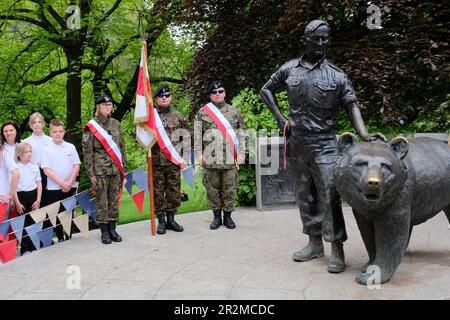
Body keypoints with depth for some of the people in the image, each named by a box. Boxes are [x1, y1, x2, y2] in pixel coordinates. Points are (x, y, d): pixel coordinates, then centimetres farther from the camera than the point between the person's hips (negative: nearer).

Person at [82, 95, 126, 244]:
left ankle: (112, 229, 18)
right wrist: (91, 173, -8)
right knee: (101, 201, 1)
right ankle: (104, 231, 10)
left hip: (116, 170, 4)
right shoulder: (91, 126, -4)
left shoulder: (116, 124, 10)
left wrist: (123, 165, 10)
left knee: (114, 200, 8)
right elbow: (87, 151, -4)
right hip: (100, 171, -4)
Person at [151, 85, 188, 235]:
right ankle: (161, 221, 13)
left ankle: (171, 219, 20)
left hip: (174, 160, 1)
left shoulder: (178, 116, 8)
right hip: (156, 161, -1)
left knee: (174, 191, 6)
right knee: (157, 191, 3)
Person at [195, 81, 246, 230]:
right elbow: (197, 134, 5)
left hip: (230, 156, 0)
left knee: (229, 188, 3)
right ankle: (217, 216, 17)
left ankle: (228, 216, 15)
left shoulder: (234, 111, 11)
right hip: (210, 157, 0)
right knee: (212, 188, 5)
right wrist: (199, 153, -4)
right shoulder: (203, 112, 8)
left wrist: (240, 153, 1)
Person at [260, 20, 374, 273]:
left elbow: (352, 105, -6)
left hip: (324, 143, -3)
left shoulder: (337, 75, 0)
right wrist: (280, 117, 7)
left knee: (330, 196, -8)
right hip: (296, 143, 3)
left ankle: (337, 251, -1)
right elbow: (266, 90, 19)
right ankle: (315, 243, 23)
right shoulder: (289, 69, 6)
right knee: (305, 196, 10)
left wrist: (363, 133, -23)